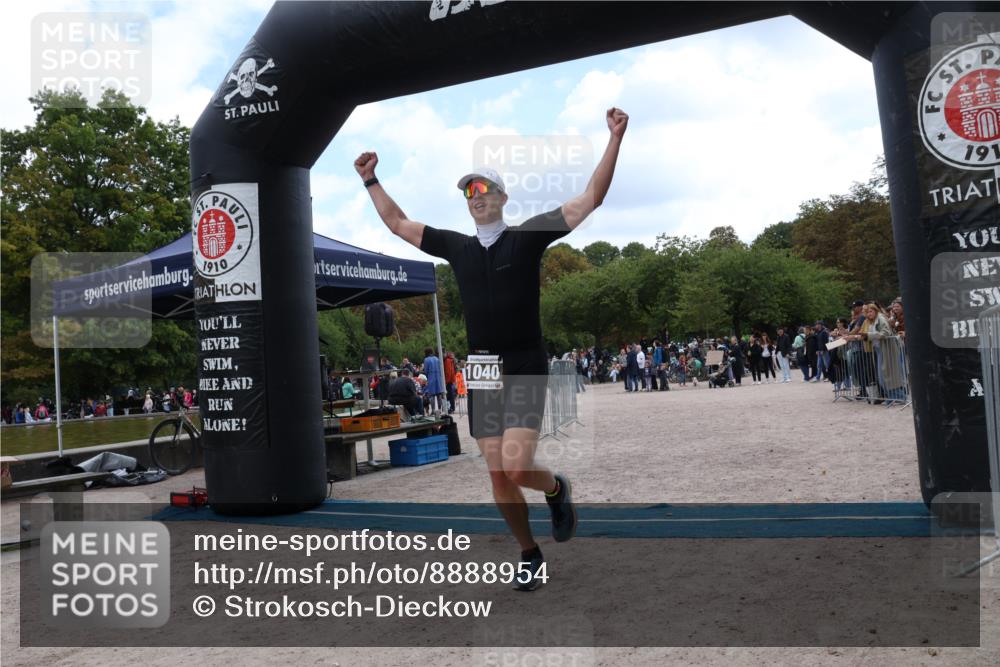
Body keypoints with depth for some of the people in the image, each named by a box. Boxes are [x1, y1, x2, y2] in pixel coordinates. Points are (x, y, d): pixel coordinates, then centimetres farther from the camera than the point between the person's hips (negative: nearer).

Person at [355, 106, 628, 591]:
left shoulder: (528, 237, -1)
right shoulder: (456, 246, 9)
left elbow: (591, 198, -4)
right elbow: (397, 223, 21)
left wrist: (615, 139, -9)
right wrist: (370, 180, 21)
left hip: (525, 371, -4)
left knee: (517, 468, -16)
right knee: (498, 476, 7)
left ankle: (557, 489, 19)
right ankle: (529, 555, 27)